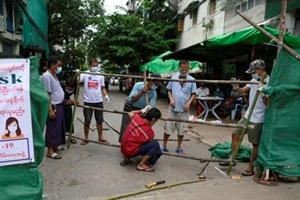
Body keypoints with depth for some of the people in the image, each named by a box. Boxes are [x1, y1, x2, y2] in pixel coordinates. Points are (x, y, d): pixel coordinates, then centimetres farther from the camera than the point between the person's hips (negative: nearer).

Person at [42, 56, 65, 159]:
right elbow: (46, 94, -22)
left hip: (59, 105, 10)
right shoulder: (47, 76, -18)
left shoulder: (54, 75, 12)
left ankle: (54, 145, 30)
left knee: (58, 127, 17)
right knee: (52, 128, -3)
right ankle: (50, 151, 5)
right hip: (53, 107, -10)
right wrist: (50, 109, -25)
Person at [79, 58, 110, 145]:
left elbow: (102, 88, 9)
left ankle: (100, 137, 26)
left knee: (99, 120, 12)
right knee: (87, 121, 6)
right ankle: (86, 138, 21)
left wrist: (105, 95, -8)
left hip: (99, 101, 3)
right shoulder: (85, 74, -4)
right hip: (88, 101, -3)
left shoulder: (100, 75, 5)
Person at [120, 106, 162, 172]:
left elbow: (130, 113, 16)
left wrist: (142, 111, 12)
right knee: (155, 144, -14)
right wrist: (151, 126, -5)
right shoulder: (148, 130, -23)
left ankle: (126, 158, 22)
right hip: (131, 151, -8)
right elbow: (150, 140, -2)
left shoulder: (136, 118, -7)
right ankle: (141, 165, -5)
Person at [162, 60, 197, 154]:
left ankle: (179, 147, 24)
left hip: (184, 109, 0)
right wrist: (171, 99, -9)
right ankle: (164, 145, 20)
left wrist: (188, 103, -12)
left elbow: (193, 94, 2)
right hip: (173, 108, 0)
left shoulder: (191, 80, -3)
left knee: (182, 129, 9)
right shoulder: (173, 78, -1)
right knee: (168, 127, 5)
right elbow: (169, 90, 7)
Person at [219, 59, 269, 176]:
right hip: (248, 115, 8)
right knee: (235, 134, 11)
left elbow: (268, 103, -20)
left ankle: (250, 168, 16)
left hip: (257, 119, -8)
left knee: (255, 144, 3)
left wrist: (262, 92, -34)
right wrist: (236, 87, -9)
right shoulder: (255, 80, 6)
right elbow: (242, 91, 11)